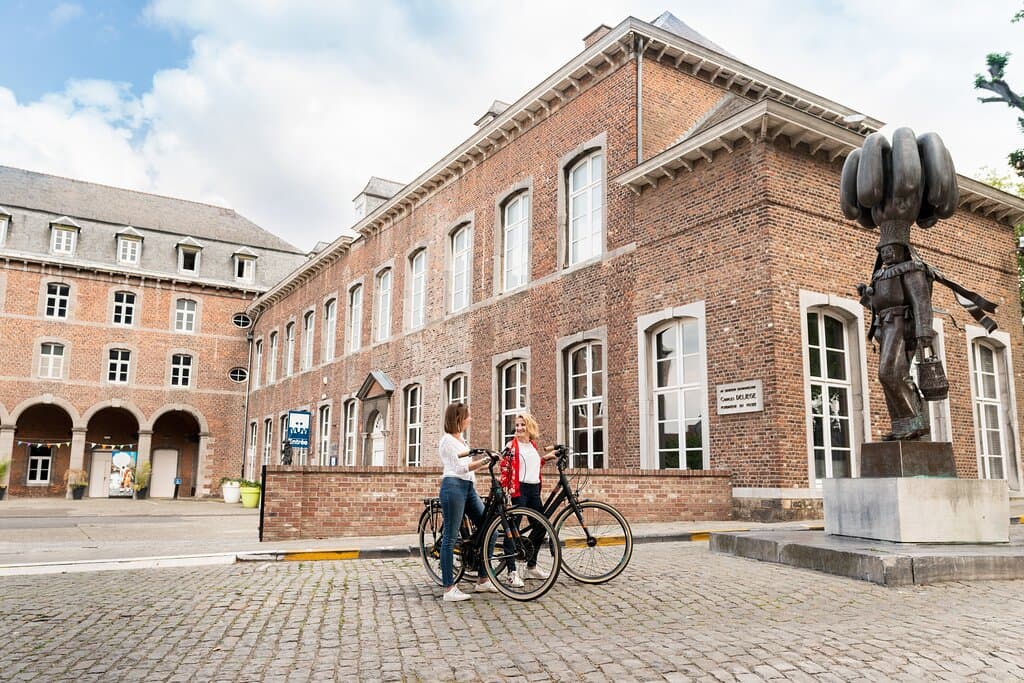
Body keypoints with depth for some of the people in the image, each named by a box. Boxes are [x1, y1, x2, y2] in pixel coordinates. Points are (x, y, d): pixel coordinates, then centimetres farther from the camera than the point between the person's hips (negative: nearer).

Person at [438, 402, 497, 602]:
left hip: (468, 488, 9)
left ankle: (482, 580, 11)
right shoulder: (447, 440, -6)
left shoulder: (461, 440, 21)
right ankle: (449, 590, -2)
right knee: (450, 538, -6)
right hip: (453, 486, -9)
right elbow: (461, 467, -14)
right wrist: (484, 461, -19)